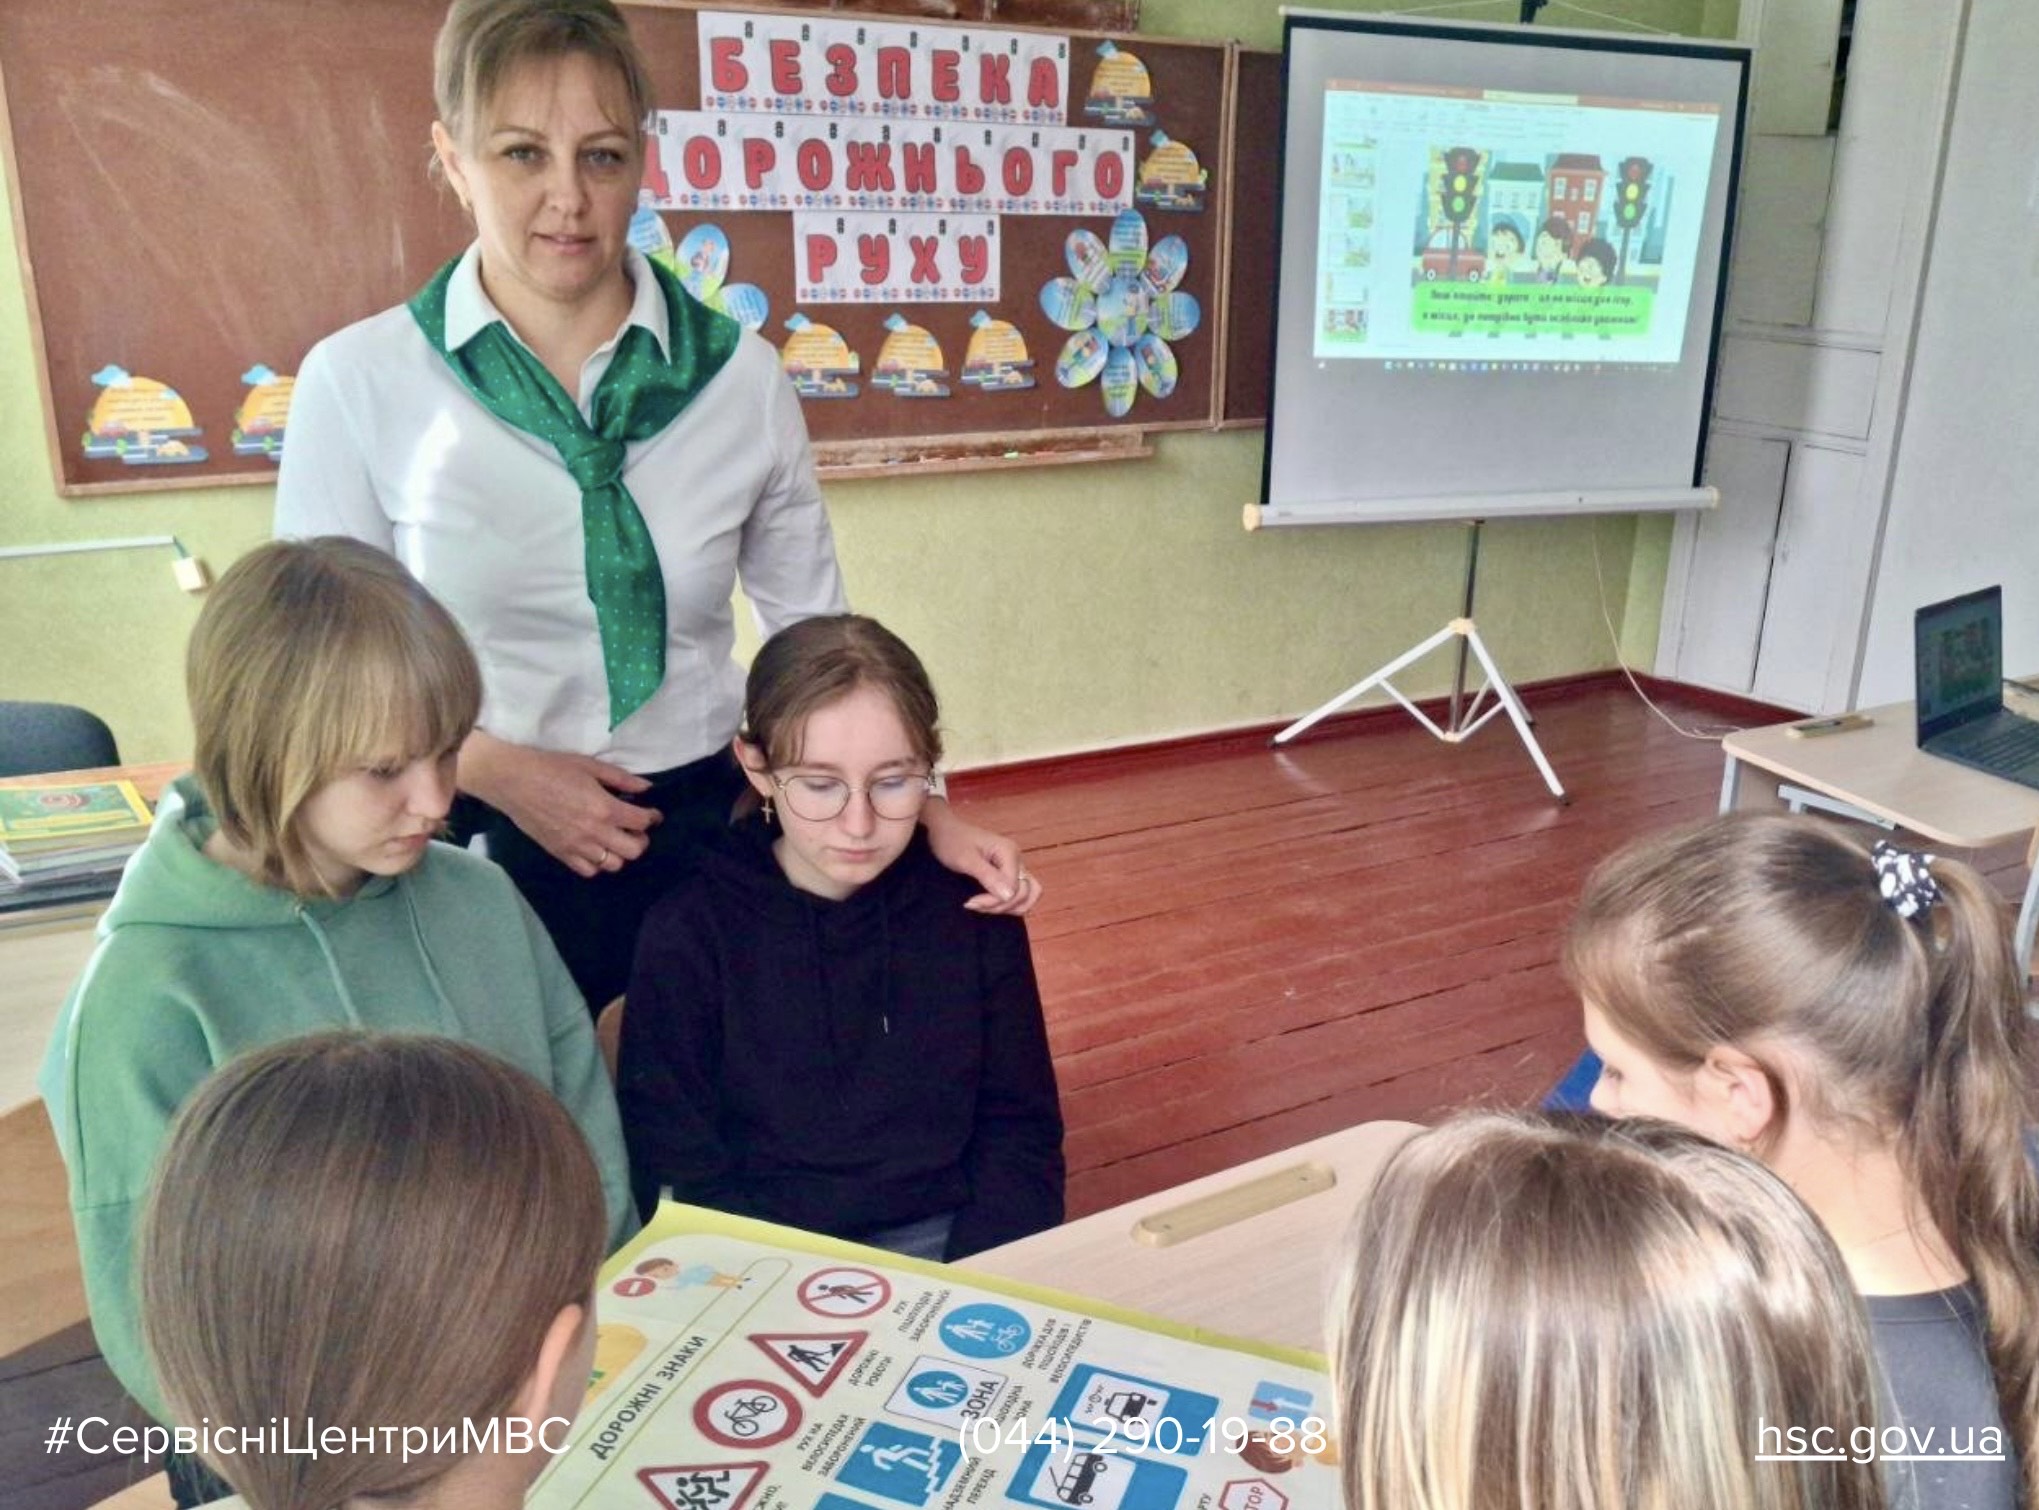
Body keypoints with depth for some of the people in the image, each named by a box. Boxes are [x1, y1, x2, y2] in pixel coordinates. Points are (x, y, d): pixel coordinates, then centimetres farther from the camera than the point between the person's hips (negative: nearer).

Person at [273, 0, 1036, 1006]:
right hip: (469, 851, -1)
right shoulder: (359, 382, -8)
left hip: (695, 836, 1)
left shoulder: (740, 376, -5)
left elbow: (817, 637, 3)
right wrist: (500, 771, -15)